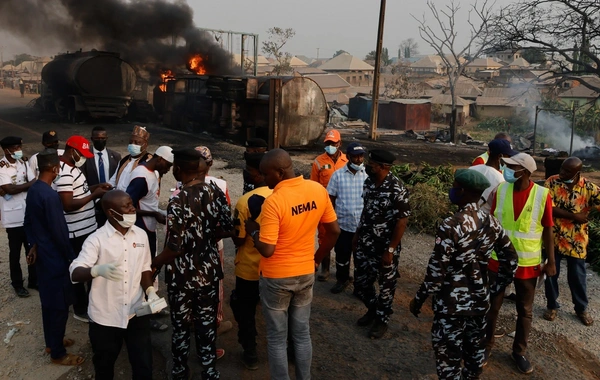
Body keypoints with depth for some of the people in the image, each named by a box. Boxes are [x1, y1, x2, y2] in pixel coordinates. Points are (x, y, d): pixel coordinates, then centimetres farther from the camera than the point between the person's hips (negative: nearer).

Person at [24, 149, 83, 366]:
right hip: (55, 258, -10)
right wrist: (71, 257, -12)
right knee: (59, 306, 3)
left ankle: (51, 342, 37)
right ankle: (58, 354, 16)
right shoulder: (49, 195, -25)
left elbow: (29, 222, 14)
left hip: (42, 255, 10)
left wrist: (33, 246, 18)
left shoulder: (33, 190, 4)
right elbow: (59, 231, -22)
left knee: (48, 301, 21)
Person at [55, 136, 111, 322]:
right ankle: (80, 309, 20)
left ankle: (90, 301, 38)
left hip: (87, 227, 10)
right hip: (77, 231, -10)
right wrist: (94, 195, -23)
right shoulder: (64, 173, -23)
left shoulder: (72, 167, 9)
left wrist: (95, 187, 4)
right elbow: (68, 205, -28)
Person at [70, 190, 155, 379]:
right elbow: (75, 273, -21)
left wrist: (150, 291, -7)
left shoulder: (141, 235, 0)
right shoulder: (97, 239, -14)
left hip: (136, 313, 2)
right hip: (105, 318, -2)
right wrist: (97, 270, -42)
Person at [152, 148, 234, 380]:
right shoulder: (217, 193, -7)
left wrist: (152, 265, -4)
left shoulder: (178, 202, -24)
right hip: (209, 271, 5)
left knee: (181, 325, 17)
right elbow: (227, 230, 2)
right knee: (207, 323, 19)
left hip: (183, 275, -4)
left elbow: (174, 249, -21)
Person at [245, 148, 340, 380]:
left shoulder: (274, 201, -25)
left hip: (276, 278, -5)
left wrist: (253, 231, -6)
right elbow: (334, 231, 2)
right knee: (302, 333, 20)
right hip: (306, 274, 6)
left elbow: (267, 250, -24)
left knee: (277, 338, 13)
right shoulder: (318, 190, -7)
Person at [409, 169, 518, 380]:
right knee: (475, 352, 23)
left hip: (452, 306, -7)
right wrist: (492, 289, 17)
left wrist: (418, 299, -7)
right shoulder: (492, 222, -2)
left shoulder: (451, 225, -23)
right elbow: (510, 262, 6)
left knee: (448, 358, 8)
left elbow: (436, 271, -20)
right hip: (479, 302, 7)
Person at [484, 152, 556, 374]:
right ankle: (486, 346, 32)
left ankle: (519, 352, 34)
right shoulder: (500, 190, -7)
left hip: (528, 263, -1)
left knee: (525, 311, 14)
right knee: (492, 306, 12)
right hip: (498, 259, 1)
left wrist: (550, 261, -3)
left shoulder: (542, 195, -12)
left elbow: (547, 230, -4)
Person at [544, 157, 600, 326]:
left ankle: (581, 309, 34)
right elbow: (548, 208, -19)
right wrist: (574, 216, -20)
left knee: (577, 276, 12)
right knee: (551, 274, 12)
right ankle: (552, 306, 32)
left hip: (576, 240, 0)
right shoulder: (552, 182, -11)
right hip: (553, 237, 0)